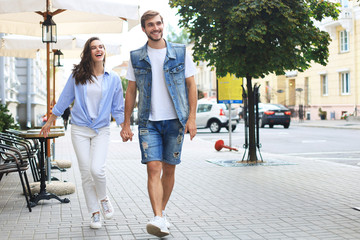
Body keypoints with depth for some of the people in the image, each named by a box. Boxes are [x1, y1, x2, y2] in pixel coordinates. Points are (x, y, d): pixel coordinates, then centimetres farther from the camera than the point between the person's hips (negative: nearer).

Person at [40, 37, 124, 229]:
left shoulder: (113, 79, 3)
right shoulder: (77, 76, 2)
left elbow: (118, 108, 10)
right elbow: (64, 100, 10)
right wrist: (49, 122, 14)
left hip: (102, 130, 0)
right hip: (80, 130, 1)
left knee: (97, 169, -17)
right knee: (86, 173, 0)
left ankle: (103, 198, 15)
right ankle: (94, 213, 15)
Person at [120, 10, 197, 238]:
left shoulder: (180, 52, 3)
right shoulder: (136, 57, 5)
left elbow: (191, 85, 4)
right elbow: (131, 91, 9)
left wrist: (192, 117, -5)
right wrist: (126, 123, 6)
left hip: (175, 121, 0)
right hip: (149, 122, 0)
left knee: (169, 169, 8)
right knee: (154, 168, -12)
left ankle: (162, 211, 26)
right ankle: (159, 220, -17)